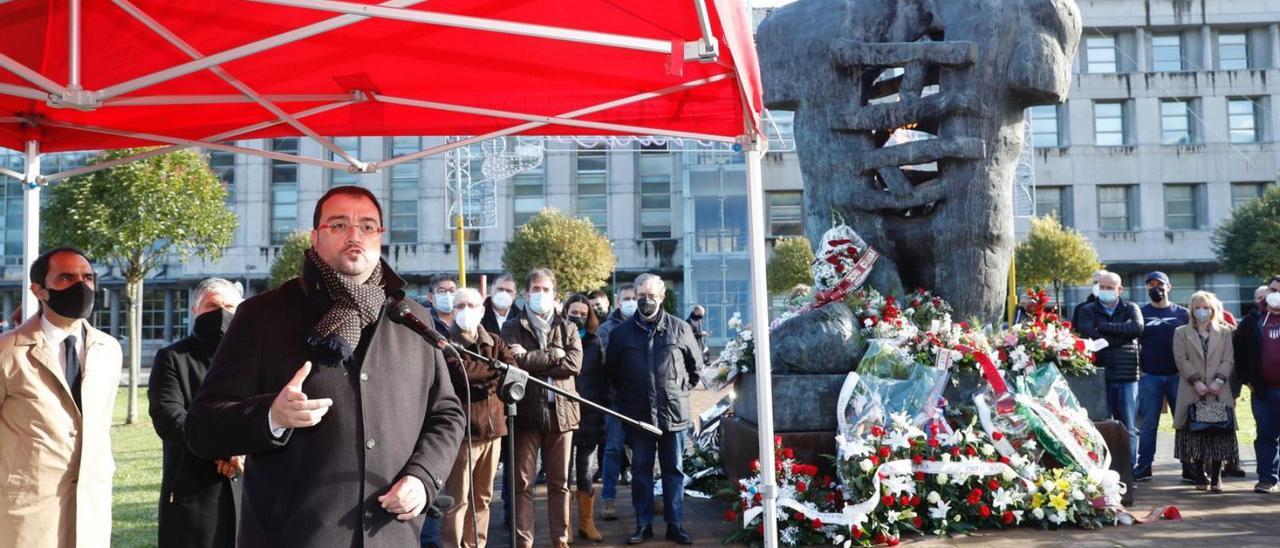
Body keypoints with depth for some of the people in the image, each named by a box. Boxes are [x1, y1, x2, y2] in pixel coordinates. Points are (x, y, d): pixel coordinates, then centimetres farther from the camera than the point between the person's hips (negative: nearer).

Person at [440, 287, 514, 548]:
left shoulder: (495, 342, 15)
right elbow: (461, 371, -18)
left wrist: (480, 376, -14)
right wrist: (495, 370, -7)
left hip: (492, 425, 5)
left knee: (482, 497, 13)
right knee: (458, 499, -6)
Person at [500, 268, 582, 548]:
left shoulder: (568, 329, 12)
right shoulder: (512, 328, 6)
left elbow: (574, 364, -6)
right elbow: (515, 360, -13)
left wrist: (532, 361, -10)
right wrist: (554, 355, -8)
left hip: (560, 411, 2)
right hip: (526, 411, -2)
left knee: (560, 481, 8)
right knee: (522, 481, -1)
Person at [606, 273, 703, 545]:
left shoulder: (680, 328, 0)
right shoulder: (622, 331, 3)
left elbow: (696, 366, 10)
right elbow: (611, 370, 14)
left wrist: (680, 389, 9)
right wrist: (625, 394, 12)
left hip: (673, 411, -1)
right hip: (638, 413, 1)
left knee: (674, 470, 7)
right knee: (641, 470, 8)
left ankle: (675, 525, 15)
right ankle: (643, 524, 17)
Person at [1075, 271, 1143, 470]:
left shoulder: (1130, 309, 11)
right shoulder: (1088, 311, 9)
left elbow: (1137, 328, -11)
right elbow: (1089, 336, -9)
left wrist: (1104, 327, -8)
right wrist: (1121, 336, -8)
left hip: (1127, 376, 1)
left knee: (1128, 427, 3)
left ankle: (1130, 468, 10)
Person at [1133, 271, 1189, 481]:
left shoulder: (1182, 314, 9)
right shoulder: (1140, 313, 7)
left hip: (1177, 375, 1)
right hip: (1149, 376, -1)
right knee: (1148, 423, 1)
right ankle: (1144, 466, 6)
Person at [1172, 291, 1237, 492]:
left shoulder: (1225, 332, 13)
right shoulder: (1182, 333, 10)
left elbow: (1229, 360, 5)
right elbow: (1181, 360, 0)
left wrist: (1219, 380, -11)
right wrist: (1196, 381, -11)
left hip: (1219, 392, 1)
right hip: (1192, 393, 0)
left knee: (1219, 435, -1)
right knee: (1195, 434, -1)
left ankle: (1216, 477, 8)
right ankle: (1201, 476, 10)